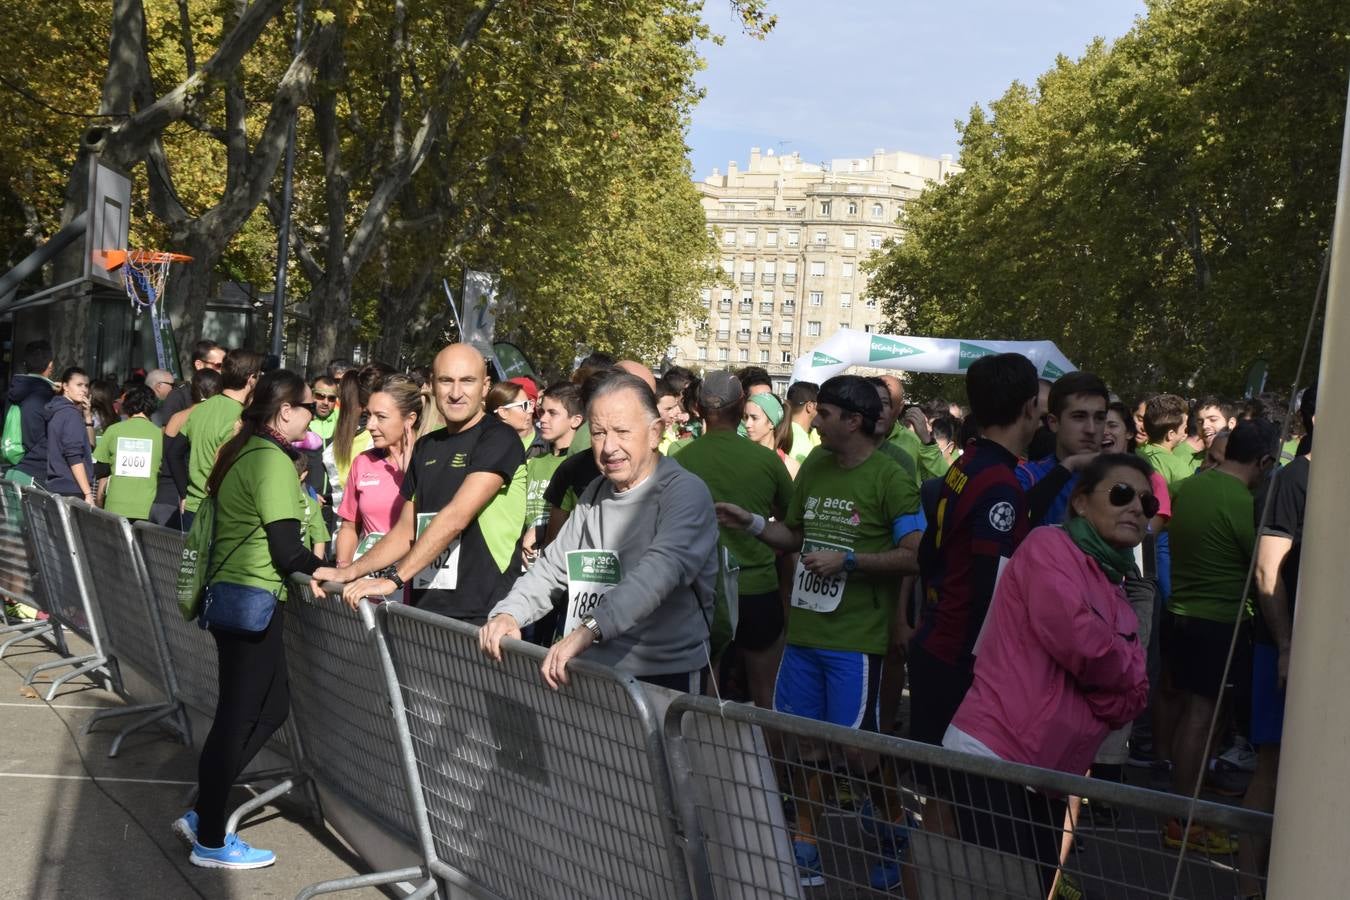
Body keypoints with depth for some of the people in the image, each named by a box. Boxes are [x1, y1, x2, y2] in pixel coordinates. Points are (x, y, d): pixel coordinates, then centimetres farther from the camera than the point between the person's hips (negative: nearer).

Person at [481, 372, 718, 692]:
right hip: (591, 671, 6)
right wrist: (508, 613, -6)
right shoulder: (595, 494, 14)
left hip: (664, 678, -6)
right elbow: (552, 567, 13)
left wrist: (589, 630, -40)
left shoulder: (685, 492, -11)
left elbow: (662, 570, -28)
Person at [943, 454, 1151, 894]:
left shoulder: (1118, 598, 18)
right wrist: (1124, 670, -1)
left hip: (1048, 776, 9)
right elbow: (1077, 639, -19)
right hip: (995, 757, -8)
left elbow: (1130, 702, 7)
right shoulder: (1049, 545, -5)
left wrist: (1098, 668, -10)